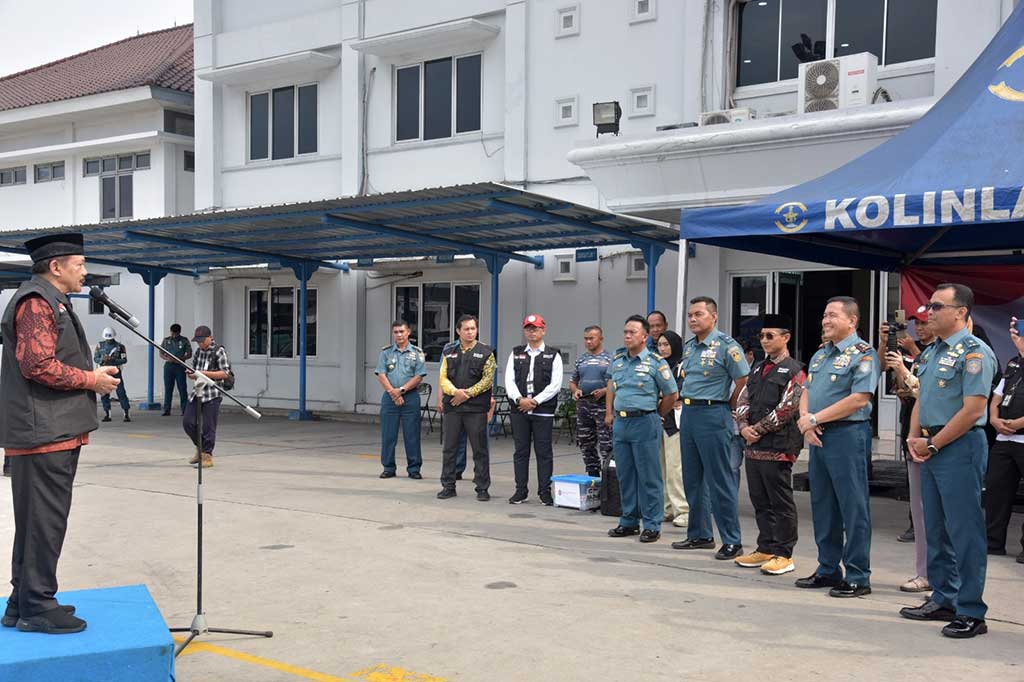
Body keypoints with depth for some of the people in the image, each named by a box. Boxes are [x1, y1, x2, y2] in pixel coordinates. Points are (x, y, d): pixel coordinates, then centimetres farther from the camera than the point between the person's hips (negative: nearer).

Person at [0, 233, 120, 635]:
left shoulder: (54, 303, 21)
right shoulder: (35, 303, -13)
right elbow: (38, 365, -23)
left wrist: (95, 374, 10)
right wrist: (91, 380, -13)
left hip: (56, 431, 11)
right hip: (44, 434, -11)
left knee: (37, 520, 16)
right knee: (44, 521, -5)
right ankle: (36, 608, 3)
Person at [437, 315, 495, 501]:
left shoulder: (485, 352, 2)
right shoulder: (450, 353, 13)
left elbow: (487, 379, -5)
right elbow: (443, 378, 7)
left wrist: (467, 393, -11)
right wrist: (455, 391, -12)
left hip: (476, 408, -3)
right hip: (452, 407, 3)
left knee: (480, 449, 0)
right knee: (449, 448, 7)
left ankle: (482, 488, 8)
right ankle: (448, 486, 16)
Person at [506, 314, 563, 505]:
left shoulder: (553, 355, 4)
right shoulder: (516, 354, 13)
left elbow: (555, 384, -5)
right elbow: (509, 380, 4)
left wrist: (535, 401, -12)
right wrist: (520, 399, -12)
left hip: (543, 411, -3)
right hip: (519, 410, 3)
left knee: (544, 452, 1)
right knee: (520, 451, 7)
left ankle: (545, 491, 8)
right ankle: (521, 491, 14)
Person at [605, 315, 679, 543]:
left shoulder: (656, 363, -7)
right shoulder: (617, 360, 10)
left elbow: (672, 394, -2)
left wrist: (656, 416, 4)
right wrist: (610, 413, 17)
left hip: (645, 423, -6)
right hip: (620, 423, 6)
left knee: (649, 477, -2)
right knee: (625, 476, 11)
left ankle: (652, 526, 5)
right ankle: (629, 522, 21)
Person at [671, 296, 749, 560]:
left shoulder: (726, 346, -11)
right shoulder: (688, 347, 13)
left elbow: (743, 382, -12)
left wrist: (726, 408, -3)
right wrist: (688, 404, 15)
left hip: (713, 415, -8)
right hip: (689, 413, 8)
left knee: (720, 481, -5)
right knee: (693, 479, 13)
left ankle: (732, 541, 2)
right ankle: (699, 535, 24)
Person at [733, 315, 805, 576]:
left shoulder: (794, 372, -7)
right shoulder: (758, 369, 17)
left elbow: (787, 408, -15)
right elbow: (743, 400, 14)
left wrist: (759, 429, -12)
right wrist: (744, 427, -3)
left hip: (778, 447, -8)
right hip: (753, 446, 8)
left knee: (781, 503, 0)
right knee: (760, 501, 14)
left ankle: (783, 555, 8)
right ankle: (765, 549, 24)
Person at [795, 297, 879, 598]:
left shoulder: (863, 354, -9)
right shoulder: (820, 354, 17)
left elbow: (859, 399, -18)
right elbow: (807, 392, 17)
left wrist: (815, 419, -14)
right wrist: (805, 419, -4)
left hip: (847, 435, -8)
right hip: (818, 437, 9)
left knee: (853, 507, -3)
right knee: (822, 504, 13)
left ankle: (858, 578, 5)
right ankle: (828, 570, 23)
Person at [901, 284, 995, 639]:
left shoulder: (973, 352, -12)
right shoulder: (931, 352, 15)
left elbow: (973, 410, -18)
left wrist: (932, 444, -13)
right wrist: (914, 438, 4)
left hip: (959, 448, -9)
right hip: (931, 450, 9)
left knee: (965, 532, -4)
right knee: (936, 529, 15)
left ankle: (971, 613, 4)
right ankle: (943, 600, 26)